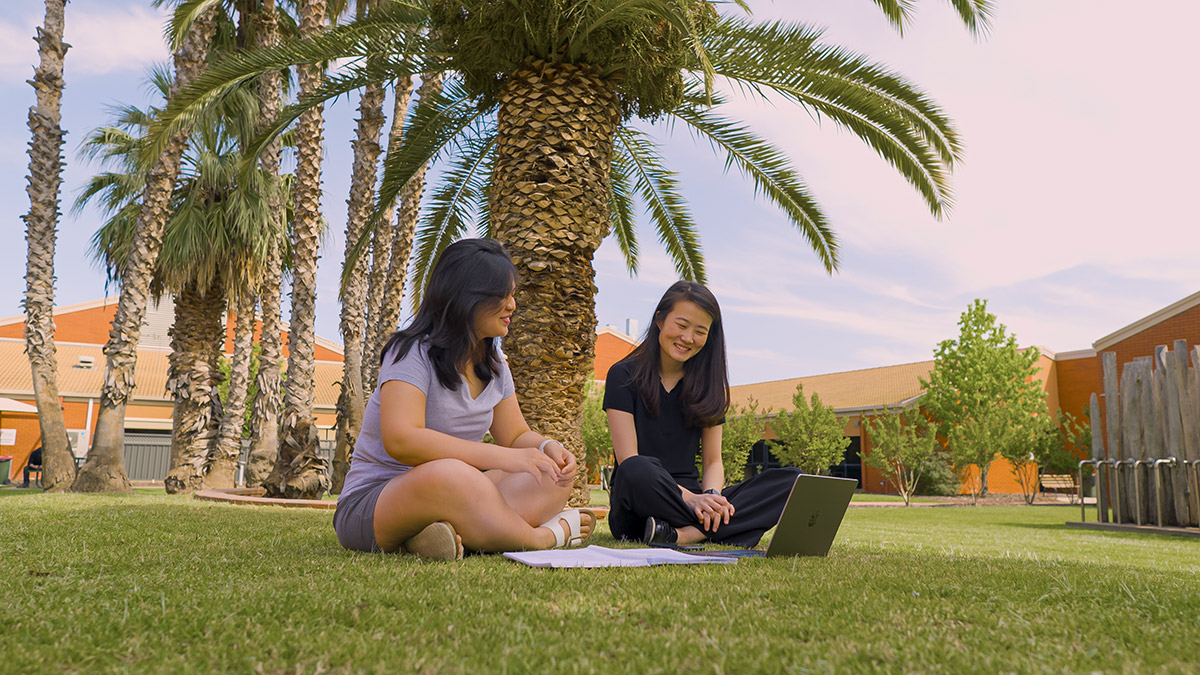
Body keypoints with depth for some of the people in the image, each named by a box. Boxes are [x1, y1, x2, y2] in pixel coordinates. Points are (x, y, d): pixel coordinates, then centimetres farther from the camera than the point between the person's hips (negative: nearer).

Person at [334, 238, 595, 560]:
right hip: (372, 503, -8)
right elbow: (400, 440, -28)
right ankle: (543, 538, -22)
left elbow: (517, 435, 15)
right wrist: (501, 456, -32)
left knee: (554, 477, -14)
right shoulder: (412, 353, -13)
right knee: (447, 475, -41)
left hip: (452, 495, 8)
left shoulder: (493, 366, 12)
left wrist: (547, 447, -11)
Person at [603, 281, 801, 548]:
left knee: (790, 480, -17)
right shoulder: (624, 375, -1)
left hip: (691, 497, 5)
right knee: (639, 471, -41)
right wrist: (690, 498, -23)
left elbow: (713, 461, 9)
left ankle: (684, 534, -32)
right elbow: (629, 461, -11)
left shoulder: (709, 385, 12)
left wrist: (711, 495, -15)